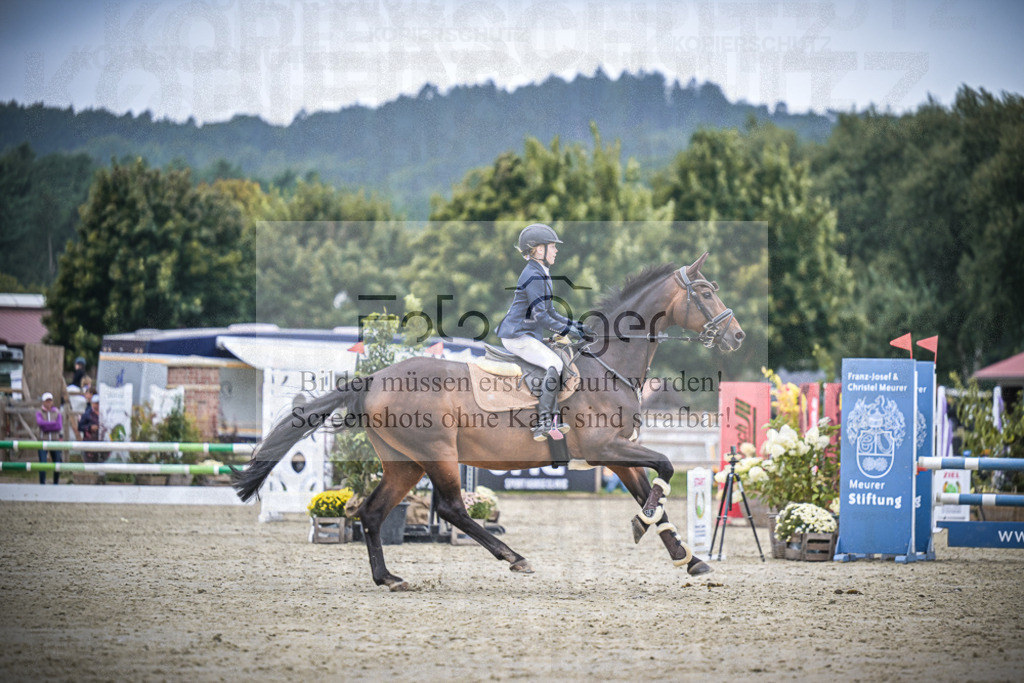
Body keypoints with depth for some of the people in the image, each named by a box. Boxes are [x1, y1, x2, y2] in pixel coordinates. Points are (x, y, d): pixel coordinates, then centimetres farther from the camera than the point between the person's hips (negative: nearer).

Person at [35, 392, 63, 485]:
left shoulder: (57, 413, 8)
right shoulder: (39, 412, 4)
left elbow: (60, 427, -3)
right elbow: (40, 422, -16)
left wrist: (47, 426, -10)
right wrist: (54, 423, -14)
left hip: (55, 441, 2)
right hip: (43, 441, -2)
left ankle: (56, 484, 20)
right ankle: (42, 484, -10)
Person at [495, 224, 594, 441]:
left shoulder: (541, 275, 17)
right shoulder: (533, 276, -16)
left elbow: (550, 313, 22)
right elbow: (540, 316, -22)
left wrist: (578, 326, 13)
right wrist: (570, 331, -19)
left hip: (527, 335, 11)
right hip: (517, 336, -11)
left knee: (554, 366, 9)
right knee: (554, 364, -23)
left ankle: (550, 422, 6)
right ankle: (544, 420, -26)